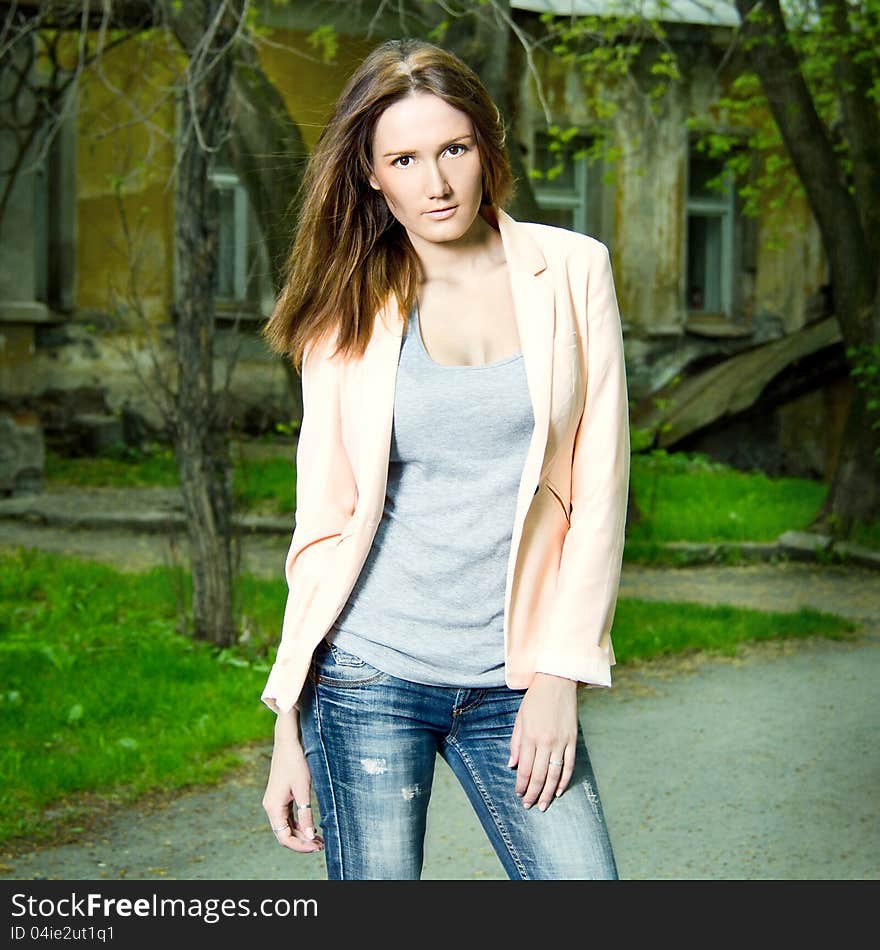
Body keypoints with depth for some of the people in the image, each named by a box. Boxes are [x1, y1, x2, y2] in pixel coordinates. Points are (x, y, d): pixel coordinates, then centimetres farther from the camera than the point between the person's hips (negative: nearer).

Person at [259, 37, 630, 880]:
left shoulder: (571, 271, 3)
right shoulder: (352, 310, 3)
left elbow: (599, 488, 2)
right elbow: (321, 522, 4)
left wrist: (560, 673, -4)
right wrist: (289, 729, 1)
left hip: (515, 683, 1)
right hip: (369, 675, -1)